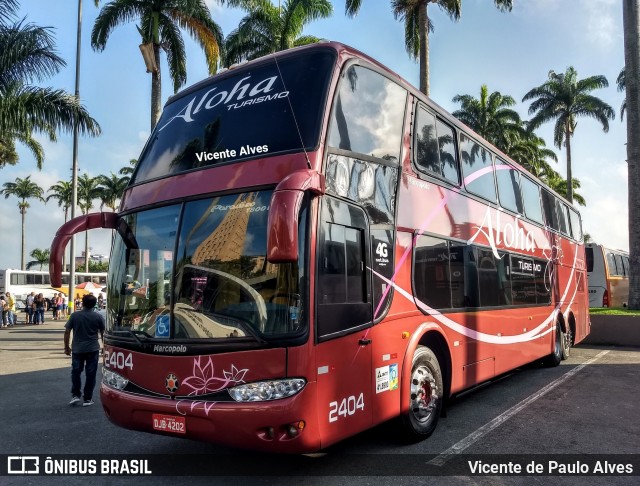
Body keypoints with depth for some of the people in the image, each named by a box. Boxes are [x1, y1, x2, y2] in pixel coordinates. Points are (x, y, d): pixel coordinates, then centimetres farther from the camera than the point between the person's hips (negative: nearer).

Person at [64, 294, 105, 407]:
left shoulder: (74, 315, -4)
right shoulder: (98, 316, -5)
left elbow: (67, 332, -3)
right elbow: (103, 333, 0)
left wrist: (66, 347, 8)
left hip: (77, 349, 1)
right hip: (93, 349, 0)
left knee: (76, 372, 16)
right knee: (90, 374, 5)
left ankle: (75, 395, 11)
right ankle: (87, 399, 8)